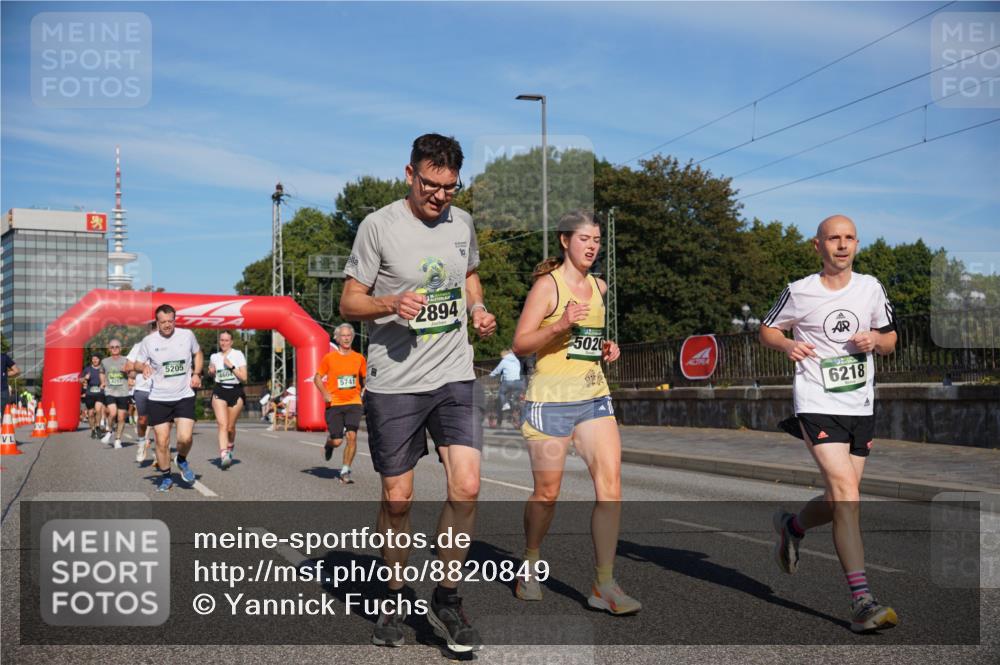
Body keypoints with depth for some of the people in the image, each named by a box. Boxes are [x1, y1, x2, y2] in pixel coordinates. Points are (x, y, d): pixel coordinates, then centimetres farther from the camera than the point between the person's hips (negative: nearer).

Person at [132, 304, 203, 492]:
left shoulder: (187, 335, -1)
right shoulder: (149, 341, -4)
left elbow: (197, 353, 17)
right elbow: (138, 363, 7)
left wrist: (196, 374, 3)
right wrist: (144, 367, -17)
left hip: (184, 396, 0)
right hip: (158, 398, 0)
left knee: (185, 438, -14)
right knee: (162, 441, 1)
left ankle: (182, 460, 20)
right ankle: (165, 477, 21)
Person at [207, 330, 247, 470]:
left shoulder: (238, 355, -2)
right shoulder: (214, 357, 8)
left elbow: (244, 377, -8)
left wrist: (231, 366, -16)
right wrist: (211, 371, 3)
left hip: (236, 392, -1)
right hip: (219, 391, 1)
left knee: (230, 427, 6)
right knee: (222, 424, -17)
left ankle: (230, 448, 36)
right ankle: (224, 456, -28)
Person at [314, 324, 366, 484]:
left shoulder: (359, 358, 6)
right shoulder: (329, 358, -1)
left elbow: (363, 378, 21)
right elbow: (317, 377, 5)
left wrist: (361, 392, 9)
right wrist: (325, 393, -10)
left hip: (353, 403, 1)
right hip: (334, 404, -1)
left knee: (352, 436, -15)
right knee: (337, 441, -3)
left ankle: (345, 471, -3)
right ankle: (328, 444, 36)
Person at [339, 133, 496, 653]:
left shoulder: (462, 223, 7)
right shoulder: (379, 226, -6)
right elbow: (349, 302, -3)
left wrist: (477, 309, 4)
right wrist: (392, 304, -22)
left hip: (454, 376, 3)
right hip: (394, 382, -3)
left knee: (466, 487, -9)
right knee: (397, 498, 6)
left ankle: (446, 600, 10)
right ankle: (394, 599, 26)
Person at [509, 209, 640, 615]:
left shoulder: (599, 287, 14)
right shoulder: (547, 284, -5)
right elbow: (520, 344, -10)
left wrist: (608, 349, 9)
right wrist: (560, 325, -24)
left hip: (594, 395, 5)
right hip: (550, 398, -5)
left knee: (610, 483, -8)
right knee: (547, 493, 3)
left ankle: (604, 585, -5)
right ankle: (530, 566, 27)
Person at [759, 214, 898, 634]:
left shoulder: (870, 288, 8)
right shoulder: (799, 292, -2)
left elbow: (890, 339, 17)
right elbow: (767, 330, 11)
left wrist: (874, 340, -6)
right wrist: (788, 345, -11)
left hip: (861, 407, 5)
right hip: (817, 406, -5)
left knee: (840, 501, 9)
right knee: (846, 492, -19)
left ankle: (792, 526, 42)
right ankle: (862, 602, -19)